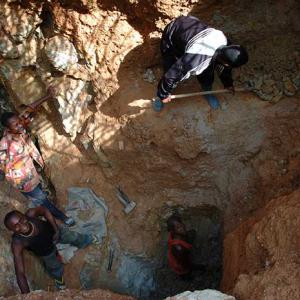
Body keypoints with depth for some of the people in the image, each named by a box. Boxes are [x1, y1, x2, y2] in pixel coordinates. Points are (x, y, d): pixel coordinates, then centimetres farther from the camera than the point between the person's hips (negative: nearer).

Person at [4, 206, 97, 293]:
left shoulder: (31, 214, -40)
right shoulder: (17, 243, -43)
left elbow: (44, 210, -16)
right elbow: (20, 273, -41)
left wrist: (56, 229, -19)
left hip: (52, 231, 2)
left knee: (74, 237, 25)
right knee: (54, 267, 21)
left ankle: (85, 241, 62)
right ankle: (58, 277, 59)